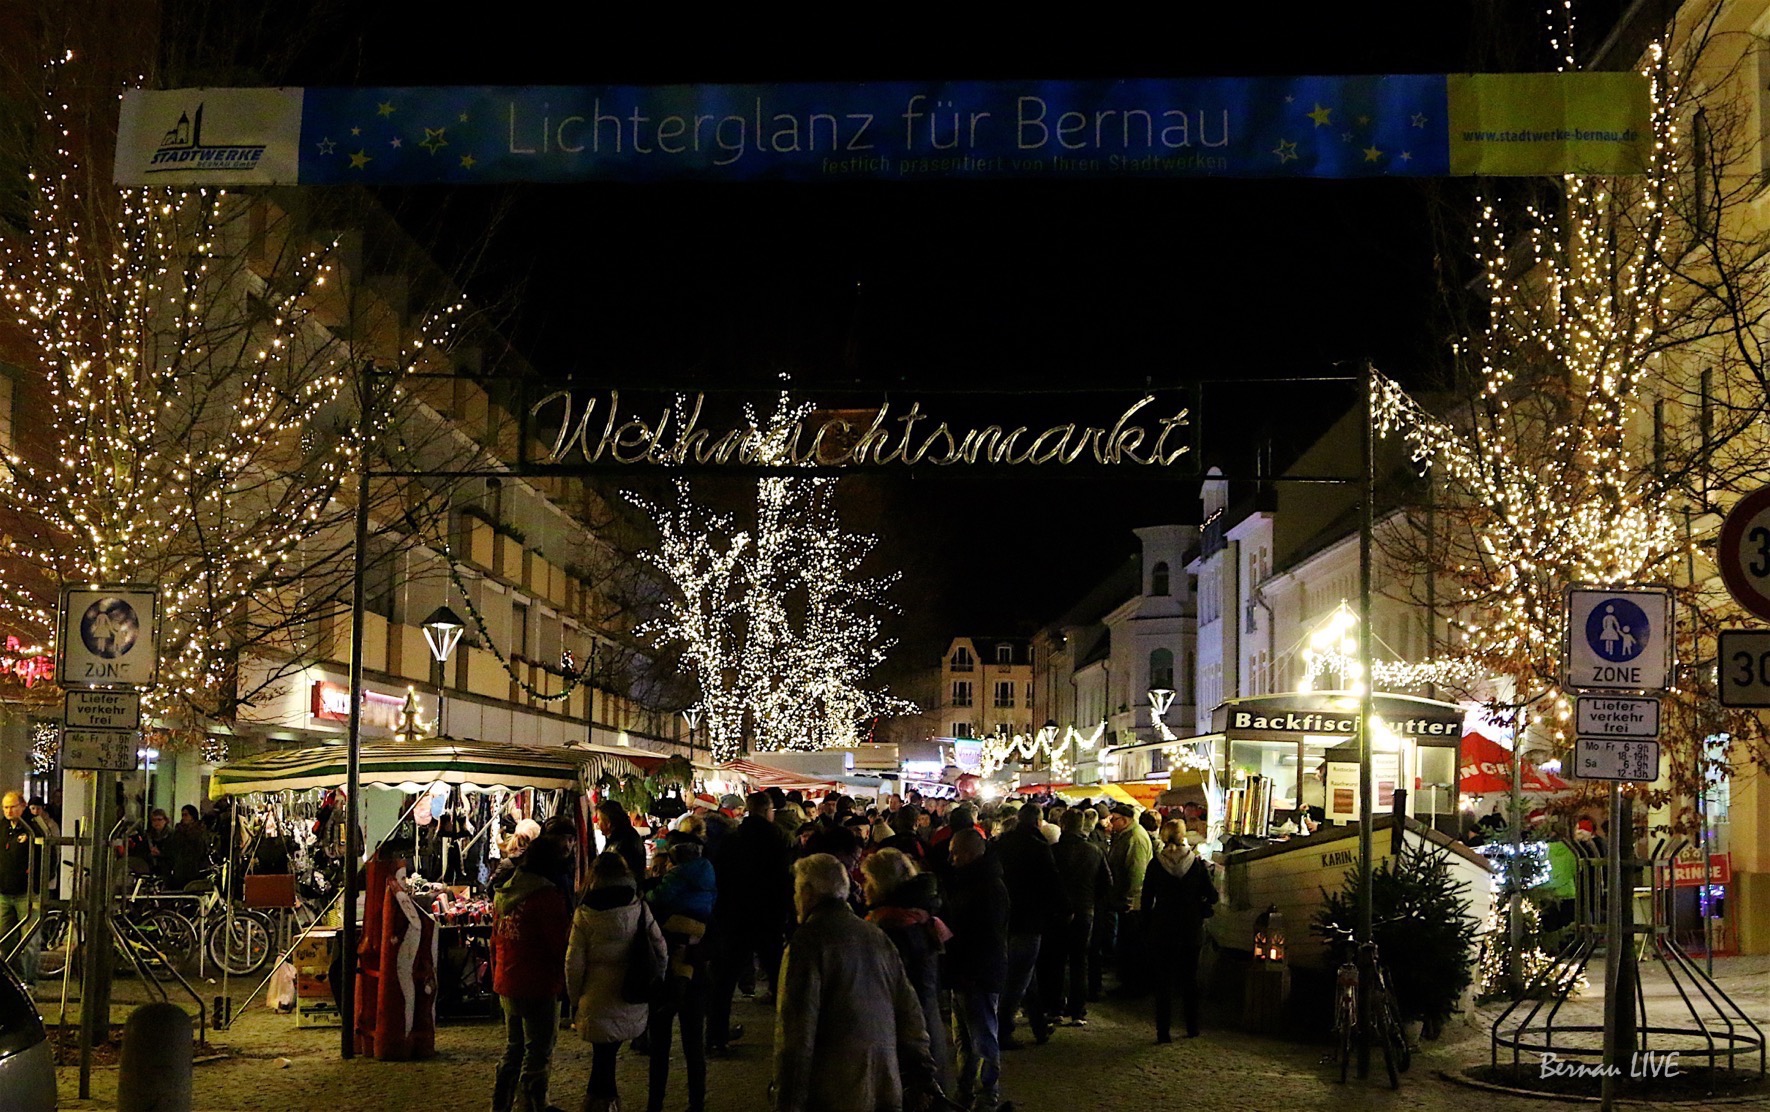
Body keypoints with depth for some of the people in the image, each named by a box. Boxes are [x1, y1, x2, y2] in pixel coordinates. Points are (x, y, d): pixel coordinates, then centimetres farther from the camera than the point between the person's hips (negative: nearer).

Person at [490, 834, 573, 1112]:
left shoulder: (502, 893, 8)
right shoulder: (547, 896, -17)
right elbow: (561, 943, -16)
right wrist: (563, 979, -1)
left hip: (506, 986, 8)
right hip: (538, 986, -8)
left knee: (513, 1048, 19)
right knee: (538, 1053, 2)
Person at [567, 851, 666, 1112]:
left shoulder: (585, 914, -7)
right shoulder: (639, 908, -2)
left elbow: (574, 962, -6)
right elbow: (660, 948, 1)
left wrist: (575, 998, 7)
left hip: (598, 1002, -2)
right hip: (633, 1004, 2)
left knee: (603, 1055, 7)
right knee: (607, 1054, 14)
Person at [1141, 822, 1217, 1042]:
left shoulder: (1156, 864, -7)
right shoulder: (1197, 863, -5)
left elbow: (1146, 899, -4)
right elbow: (1211, 896, -3)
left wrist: (1146, 929, 5)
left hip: (1163, 931, -1)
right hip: (1191, 931, 1)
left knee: (1164, 982, 4)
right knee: (1190, 979, 16)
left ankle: (1164, 1031, -1)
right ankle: (1192, 1028, 23)